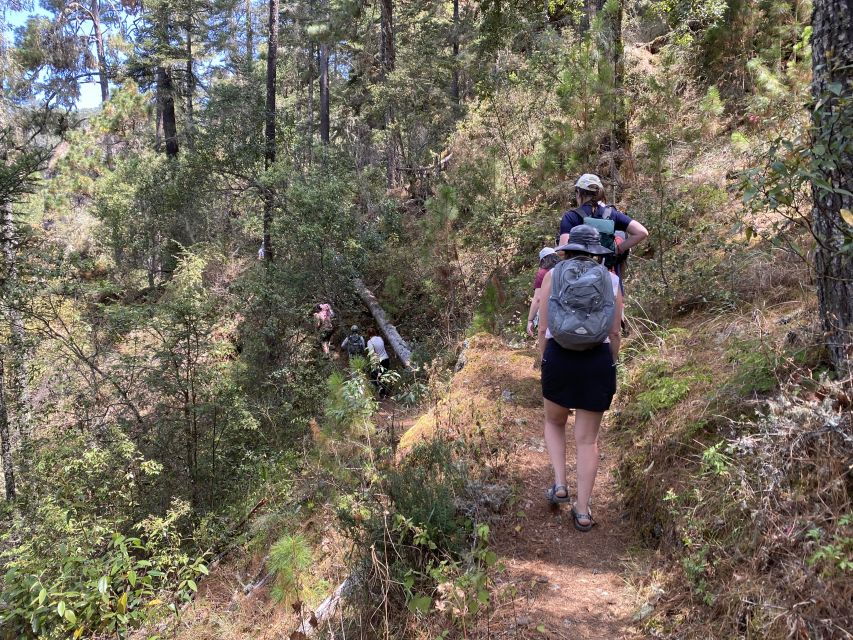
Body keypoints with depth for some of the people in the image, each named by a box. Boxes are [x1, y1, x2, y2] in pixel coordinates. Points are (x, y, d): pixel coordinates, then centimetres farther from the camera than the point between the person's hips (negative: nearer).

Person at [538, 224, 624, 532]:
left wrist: (544, 362, 13)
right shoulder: (611, 280, 5)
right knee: (588, 438, 10)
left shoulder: (553, 275, 3)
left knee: (554, 422, 25)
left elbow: (543, 328, 1)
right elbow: (615, 333, 4)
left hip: (559, 357, 0)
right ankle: (583, 512, 13)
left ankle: (559, 484, 13)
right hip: (598, 360, 1)